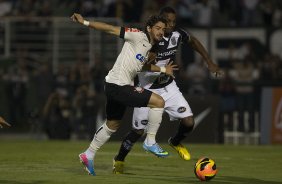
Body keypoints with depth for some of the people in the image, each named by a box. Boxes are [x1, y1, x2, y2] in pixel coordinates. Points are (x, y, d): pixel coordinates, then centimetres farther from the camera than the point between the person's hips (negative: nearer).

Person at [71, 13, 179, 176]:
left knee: (112, 125, 22)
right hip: (118, 85, -10)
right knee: (159, 101, -14)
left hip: (116, 87, 10)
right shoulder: (139, 36, -11)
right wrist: (85, 23, -19)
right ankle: (150, 142, -4)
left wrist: (163, 69, 29)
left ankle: (89, 155, 34)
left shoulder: (149, 46, 16)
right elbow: (111, 29, -14)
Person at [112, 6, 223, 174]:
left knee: (188, 122, -7)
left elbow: (193, 41, 13)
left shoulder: (178, 34, -9)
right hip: (149, 90, -4)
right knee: (139, 130, -1)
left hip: (169, 87, 4)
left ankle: (176, 142, 27)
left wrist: (210, 63, 11)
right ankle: (119, 160, 24)